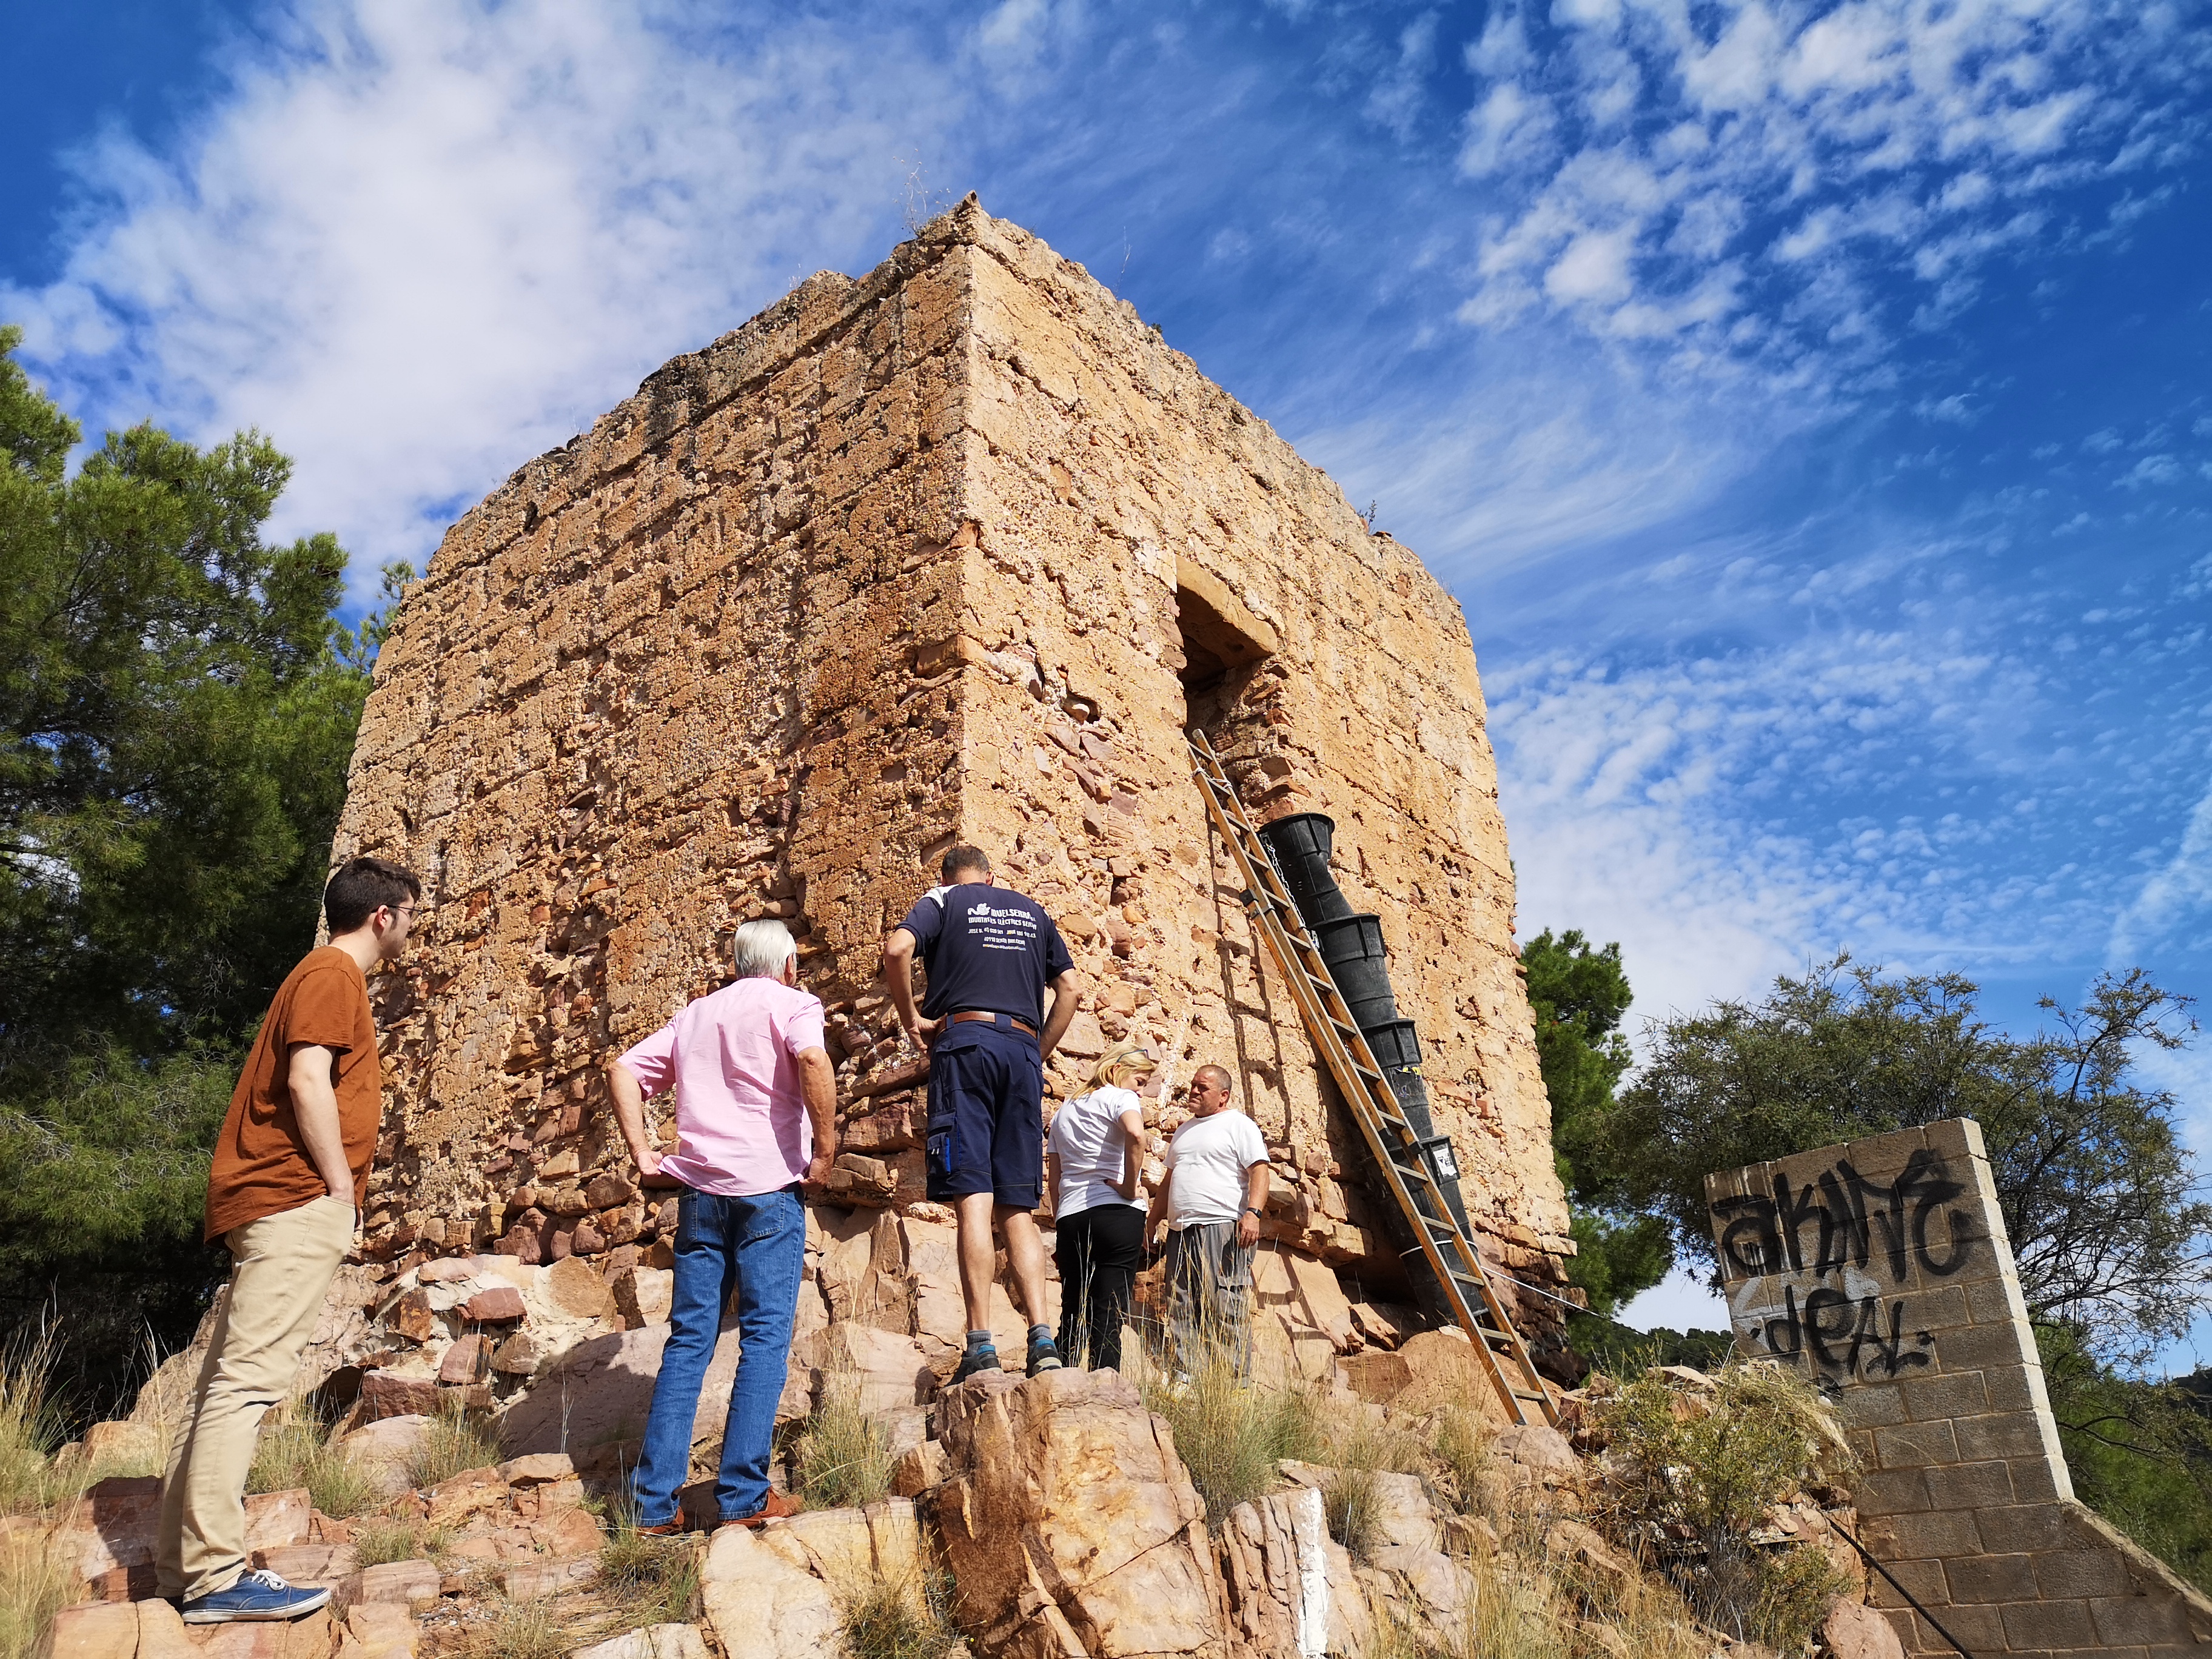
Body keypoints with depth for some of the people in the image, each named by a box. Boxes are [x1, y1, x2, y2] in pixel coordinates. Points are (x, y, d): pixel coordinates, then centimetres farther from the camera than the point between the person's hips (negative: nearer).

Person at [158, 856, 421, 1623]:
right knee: (248, 1379, -12)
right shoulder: (332, 973, -7)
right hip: (298, 1200, -10)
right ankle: (214, 1576, -12)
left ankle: (184, 1567, 15)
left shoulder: (328, 975, 23)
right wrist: (341, 1184, -14)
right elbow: (307, 1079, -18)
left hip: (274, 1204, 10)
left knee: (229, 1380, 10)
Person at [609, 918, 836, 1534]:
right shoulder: (791, 1003, 3)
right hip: (767, 1186, -5)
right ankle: (743, 1497, -1)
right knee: (765, 1336, 0)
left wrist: (643, 1154, 12)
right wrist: (825, 1148, -13)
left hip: (699, 1188, 5)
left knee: (688, 1340, 8)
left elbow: (623, 1072, 17)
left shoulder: (696, 1014, 22)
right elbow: (812, 1058, -19)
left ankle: (655, 1502, 9)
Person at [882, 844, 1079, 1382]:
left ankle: (981, 1345, -16)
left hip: (965, 1041, -3)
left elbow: (897, 948, -8)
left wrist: (910, 1018, 2)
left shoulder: (942, 900, 13)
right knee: (1018, 1210, 4)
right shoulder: (1032, 911, 25)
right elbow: (1069, 986, 19)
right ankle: (1043, 1338, -7)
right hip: (1023, 1050, 4)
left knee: (973, 1200, -10)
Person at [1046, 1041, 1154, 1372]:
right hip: (1117, 1214, -6)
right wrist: (1130, 1188, -15)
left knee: (1072, 1312, 12)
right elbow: (1135, 1134, -23)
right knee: (1109, 1312, -5)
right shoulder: (1120, 1098, 0)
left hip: (1069, 1218, 6)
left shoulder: (1063, 1111, 22)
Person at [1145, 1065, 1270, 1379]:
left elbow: (1259, 1171, -8)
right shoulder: (1185, 1130, 25)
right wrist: (1152, 1221, 25)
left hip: (1223, 1228, -8)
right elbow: (1170, 1180, 31)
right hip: (1180, 1231, 8)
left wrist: (1252, 1212, -22)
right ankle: (1185, 1377, 7)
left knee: (1226, 1307, -11)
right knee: (1181, 1309, 4)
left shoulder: (1239, 1125, 2)